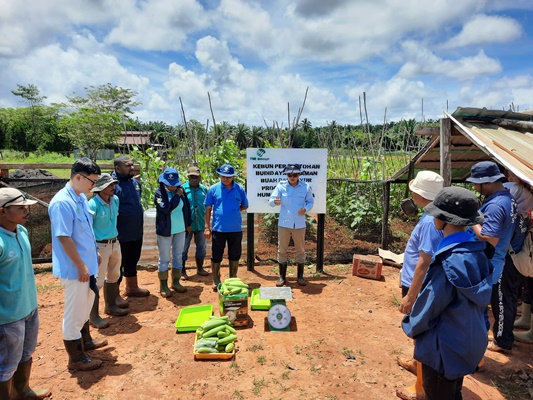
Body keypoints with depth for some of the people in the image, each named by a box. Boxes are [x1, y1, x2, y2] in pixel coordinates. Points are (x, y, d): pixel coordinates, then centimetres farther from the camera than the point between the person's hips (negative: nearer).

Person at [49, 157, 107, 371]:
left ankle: (85, 341, 44)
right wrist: (81, 266, -21)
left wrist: (93, 253, 19)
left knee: (85, 307, 24)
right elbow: (64, 238, -24)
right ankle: (76, 358, 21)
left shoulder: (81, 198, 5)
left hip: (87, 263, 9)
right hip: (74, 268, -9)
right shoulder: (62, 202, -23)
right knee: (74, 313, 5)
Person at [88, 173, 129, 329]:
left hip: (115, 243, 8)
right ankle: (93, 316, 14)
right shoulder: (93, 204, -20)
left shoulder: (115, 200, 2)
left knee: (113, 276, 20)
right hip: (100, 246, -8)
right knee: (97, 280, 0)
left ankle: (111, 306, 38)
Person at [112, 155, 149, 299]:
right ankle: (114, 295, 20)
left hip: (136, 232, 8)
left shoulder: (135, 182, 8)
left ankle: (132, 288, 36)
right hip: (121, 234, -8)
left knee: (132, 262, 21)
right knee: (117, 265, 6)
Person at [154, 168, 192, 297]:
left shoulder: (180, 190, 0)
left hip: (180, 229, 4)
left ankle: (176, 282, 29)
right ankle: (163, 285, 20)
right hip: (165, 230, -4)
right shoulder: (159, 192, -12)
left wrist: (188, 224, 14)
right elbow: (165, 208, -27)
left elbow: (186, 207, 10)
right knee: (164, 258, 7)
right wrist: (177, 196, -19)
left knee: (178, 256, 14)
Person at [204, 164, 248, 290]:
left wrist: (235, 210, -3)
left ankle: (233, 279, 31)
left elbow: (245, 206, 13)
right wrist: (207, 227, -1)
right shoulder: (213, 189, -2)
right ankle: (216, 281, 27)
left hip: (236, 229, 1)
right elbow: (208, 209, 1)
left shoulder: (240, 189, 1)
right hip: (218, 229, -1)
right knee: (216, 256, 9)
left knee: (235, 256, 13)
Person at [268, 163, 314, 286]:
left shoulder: (305, 186, -2)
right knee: (282, 250, 7)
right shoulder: (281, 186, -4)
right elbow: (270, 201, -8)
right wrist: (275, 201, -32)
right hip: (284, 223, 0)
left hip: (299, 224, 1)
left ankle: (300, 276, 25)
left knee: (300, 250, 10)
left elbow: (311, 201, 9)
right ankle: (282, 277, 21)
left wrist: (305, 208, -13)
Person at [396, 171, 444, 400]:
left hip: (420, 289, -9)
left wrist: (410, 296, -23)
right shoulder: (433, 216, 3)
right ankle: (417, 363, 49)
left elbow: (424, 263, -28)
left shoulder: (430, 222, -27)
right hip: (419, 286, 9)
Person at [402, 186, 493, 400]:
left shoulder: (449, 263, -31)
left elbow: (428, 305, -20)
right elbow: (477, 298, 6)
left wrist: (410, 327, -1)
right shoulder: (476, 249, -6)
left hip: (445, 347, -8)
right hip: (469, 340, 8)